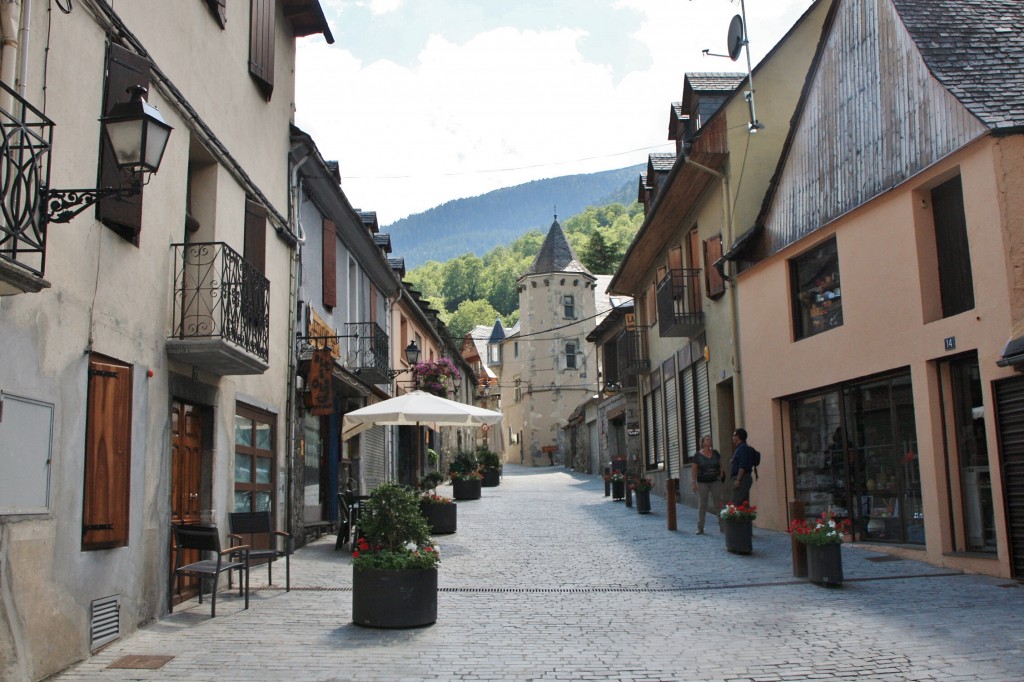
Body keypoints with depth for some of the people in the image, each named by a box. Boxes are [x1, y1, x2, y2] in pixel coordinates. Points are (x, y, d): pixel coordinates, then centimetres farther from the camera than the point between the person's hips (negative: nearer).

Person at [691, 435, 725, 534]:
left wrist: (721, 474, 2)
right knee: (702, 505, 1)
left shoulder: (715, 453, 6)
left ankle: (722, 525, 8)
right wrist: (694, 483, -6)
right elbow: (694, 470, -1)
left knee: (718, 503, 2)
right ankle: (700, 528, 4)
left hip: (715, 481, 2)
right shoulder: (697, 455, -2)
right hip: (702, 483, -2)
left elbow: (720, 464, 17)